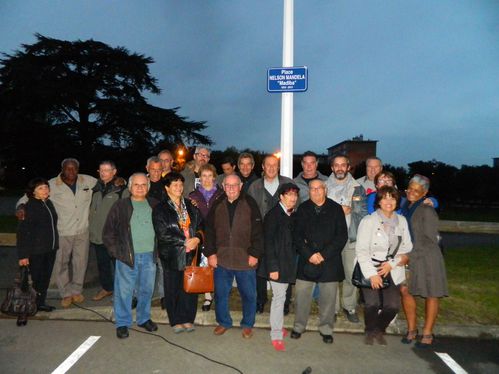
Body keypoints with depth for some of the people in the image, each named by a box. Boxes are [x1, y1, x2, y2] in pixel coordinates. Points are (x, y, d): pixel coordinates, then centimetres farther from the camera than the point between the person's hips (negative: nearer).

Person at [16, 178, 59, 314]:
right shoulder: (29, 207, -14)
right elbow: (23, 232, -15)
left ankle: (41, 303, 29)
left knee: (46, 277, 15)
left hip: (51, 249, 6)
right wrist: (23, 255, -17)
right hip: (36, 250, -6)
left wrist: (55, 244, 11)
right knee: (35, 278, 4)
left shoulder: (49, 203, 7)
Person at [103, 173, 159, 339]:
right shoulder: (120, 206, 0)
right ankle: (122, 323, 19)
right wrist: (115, 250, -4)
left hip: (149, 256, 3)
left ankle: (144, 319, 30)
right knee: (124, 290, 3)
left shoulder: (155, 205, 8)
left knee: (147, 289, 12)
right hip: (127, 256, -2)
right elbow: (108, 232, 2)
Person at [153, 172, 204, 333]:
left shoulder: (191, 206, 10)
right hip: (172, 255, -3)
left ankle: (188, 319, 23)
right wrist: (185, 241, -12)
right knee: (173, 288, 6)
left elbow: (201, 226, 11)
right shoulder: (160, 209, -3)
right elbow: (162, 234, -11)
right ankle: (176, 321, 22)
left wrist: (197, 239, -10)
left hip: (190, 253, 3)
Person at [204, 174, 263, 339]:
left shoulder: (250, 204, -3)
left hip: (245, 259, -2)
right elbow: (209, 231, 8)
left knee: (249, 294, 9)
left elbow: (257, 231, -5)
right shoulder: (217, 206, 6)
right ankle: (223, 322, 34)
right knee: (220, 293, 13)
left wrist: (255, 254, -9)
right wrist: (210, 253, 2)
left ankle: (247, 324, 29)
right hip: (221, 259, 3)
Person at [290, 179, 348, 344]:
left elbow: (342, 236, -2)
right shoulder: (303, 209, 6)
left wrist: (324, 254, -9)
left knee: (328, 296, 5)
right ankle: (298, 326, 21)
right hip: (306, 259, 1)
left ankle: (326, 329, 23)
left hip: (330, 260, -1)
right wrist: (309, 254, -9)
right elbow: (297, 235, 3)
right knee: (302, 293, 3)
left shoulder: (336, 209, 2)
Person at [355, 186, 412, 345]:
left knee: (393, 305, -8)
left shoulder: (402, 221, 8)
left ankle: (379, 330, 23)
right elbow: (361, 250, -9)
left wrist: (391, 264, -8)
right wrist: (371, 274, -15)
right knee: (372, 304, -17)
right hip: (371, 269, -3)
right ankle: (370, 332, 14)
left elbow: (407, 248, 6)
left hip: (393, 271, 3)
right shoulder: (368, 220, -5)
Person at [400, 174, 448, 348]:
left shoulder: (427, 211, -13)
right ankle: (412, 329, 21)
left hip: (426, 257, -6)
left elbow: (430, 240, -15)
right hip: (408, 257, 6)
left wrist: (409, 255, -17)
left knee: (430, 294, 5)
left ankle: (427, 334, 19)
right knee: (405, 291, 3)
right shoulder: (405, 207, 6)